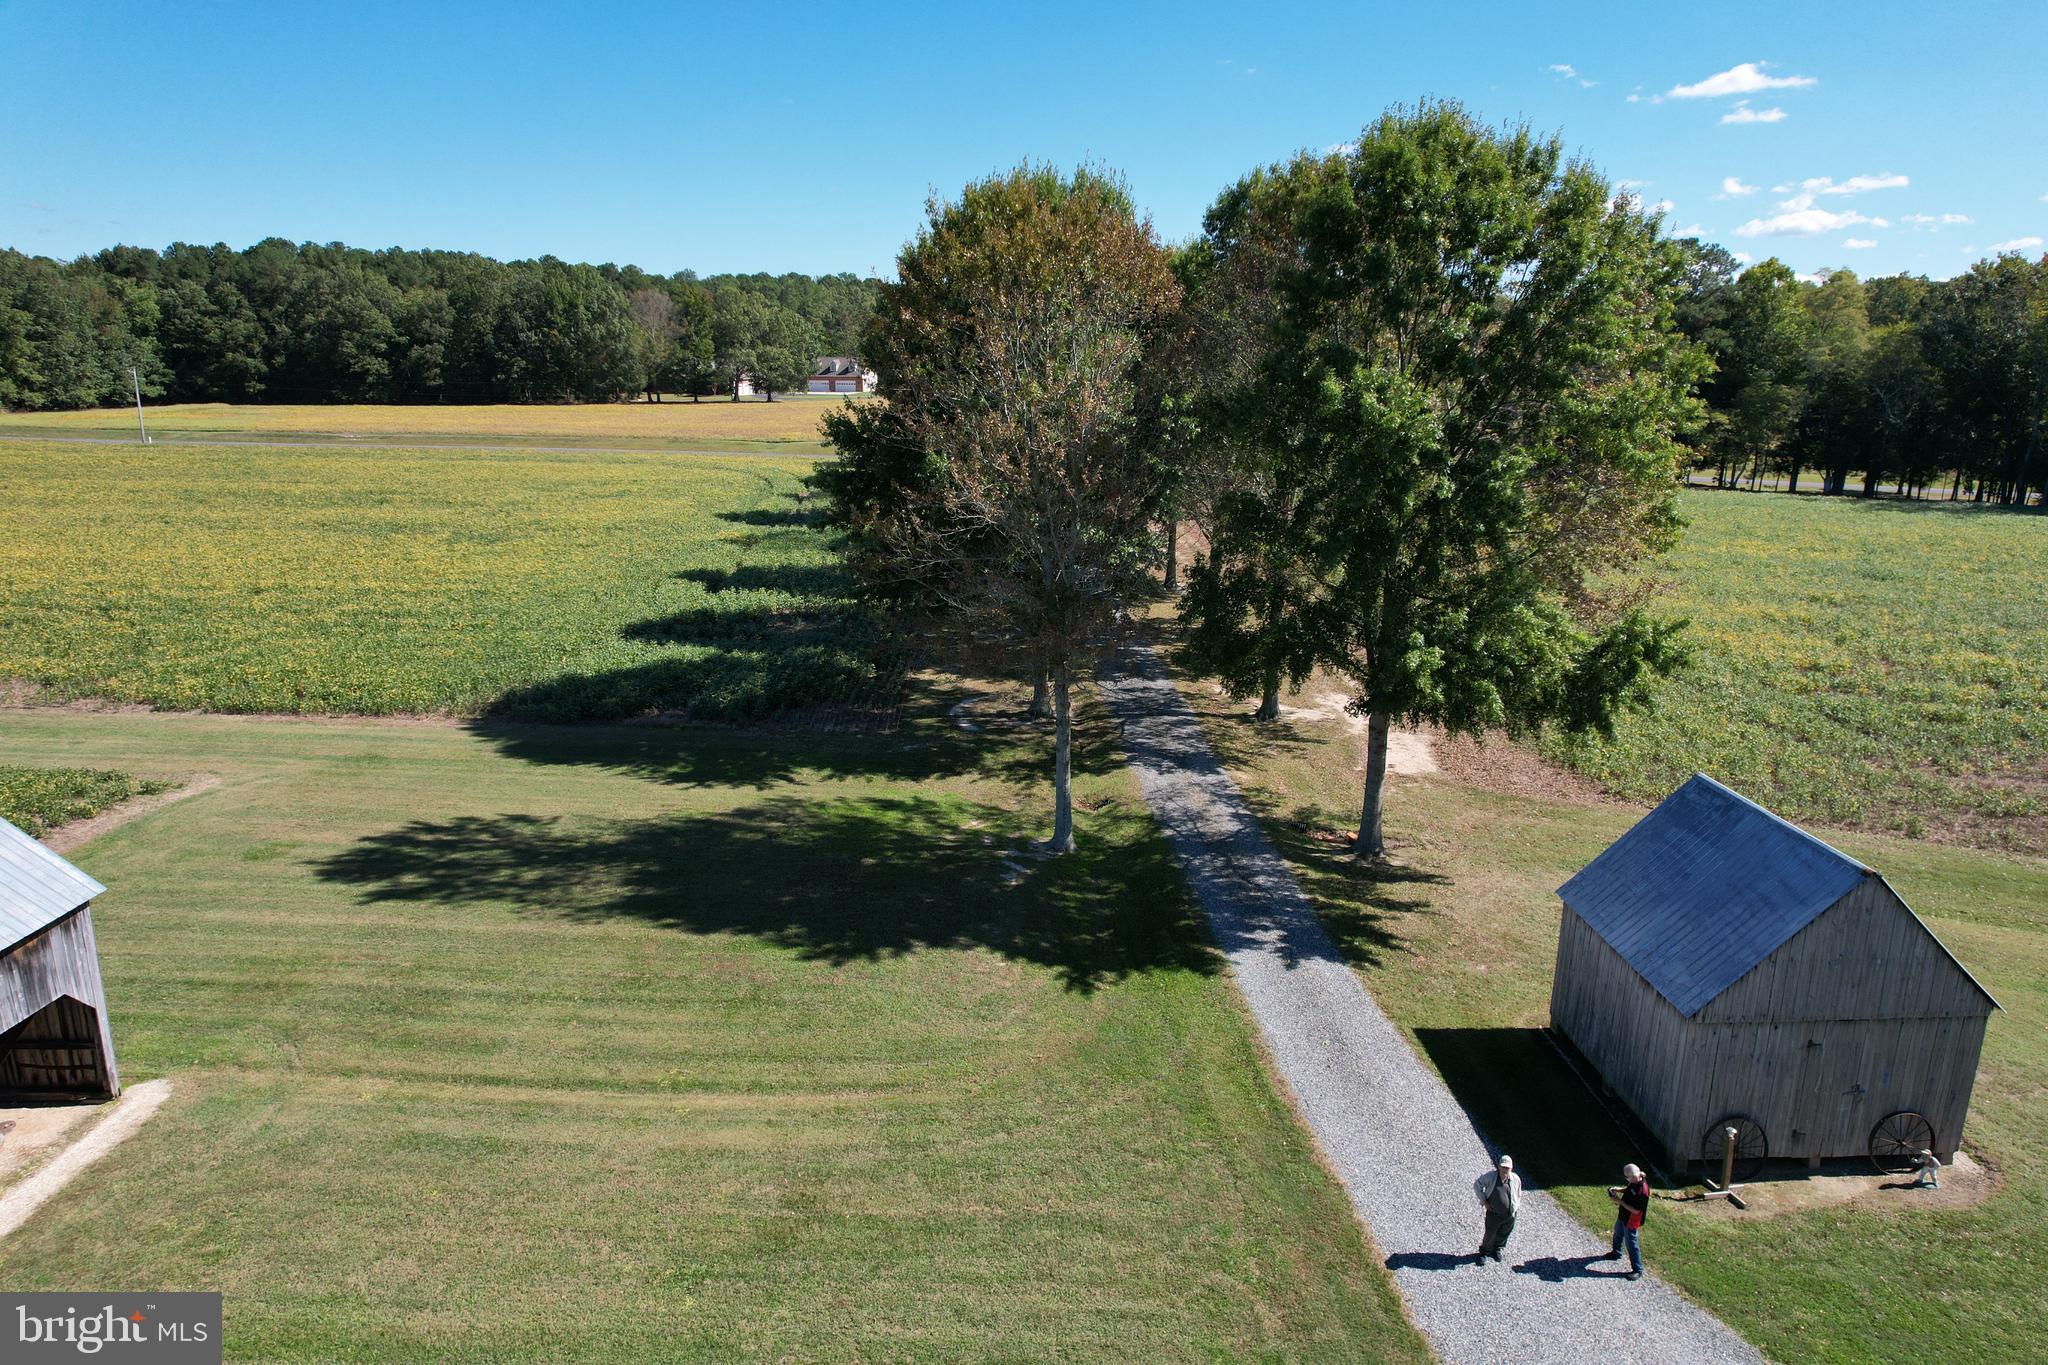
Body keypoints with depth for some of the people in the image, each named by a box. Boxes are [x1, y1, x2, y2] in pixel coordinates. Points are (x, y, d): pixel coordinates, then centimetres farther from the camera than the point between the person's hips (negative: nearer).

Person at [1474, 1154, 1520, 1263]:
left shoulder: (1516, 1179, -8)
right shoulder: (1491, 1176, -16)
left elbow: (1518, 1195, 12)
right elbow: (1477, 1185, -5)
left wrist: (1517, 1208, 9)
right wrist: (1484, 1201, -8)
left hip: (1510, 1215, 2)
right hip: (1493, 1214, -2)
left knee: (1503, 1234, 20)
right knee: (1490, 1234, 10)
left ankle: (1497, 1250, 48)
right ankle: (1484, 1252, 36)